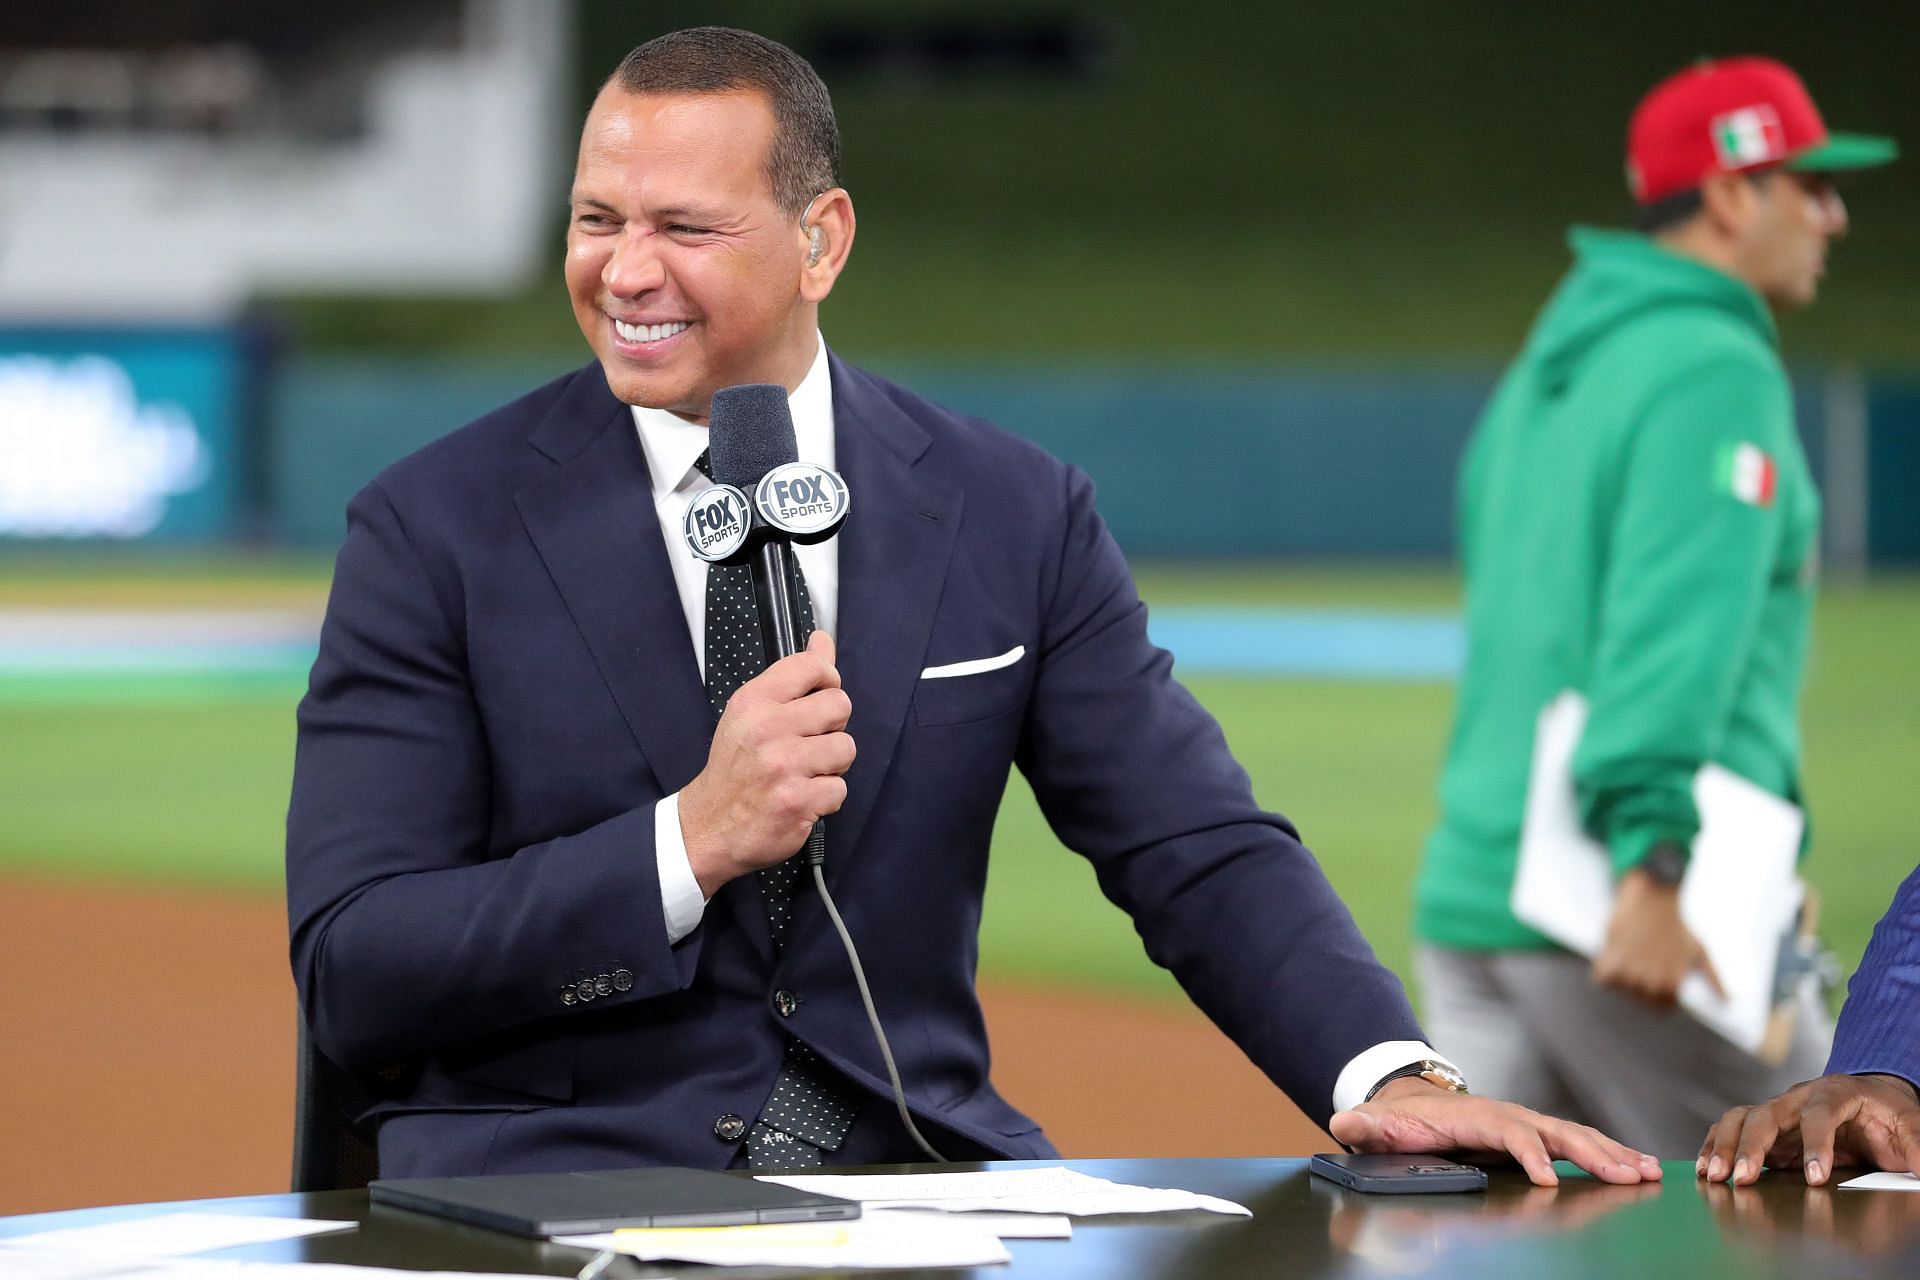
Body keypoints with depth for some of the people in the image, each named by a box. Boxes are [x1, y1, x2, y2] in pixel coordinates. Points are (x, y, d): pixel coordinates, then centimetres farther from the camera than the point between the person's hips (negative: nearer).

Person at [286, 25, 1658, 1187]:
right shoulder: (437, 529, 0)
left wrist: (1391, 1077, -15)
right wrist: (694, 839, -18)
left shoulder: (1015, 515, 7)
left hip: (915, 1166, 3)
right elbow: (351, 975, -6)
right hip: (548, 1174, -3)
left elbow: (1201, 849, 4)